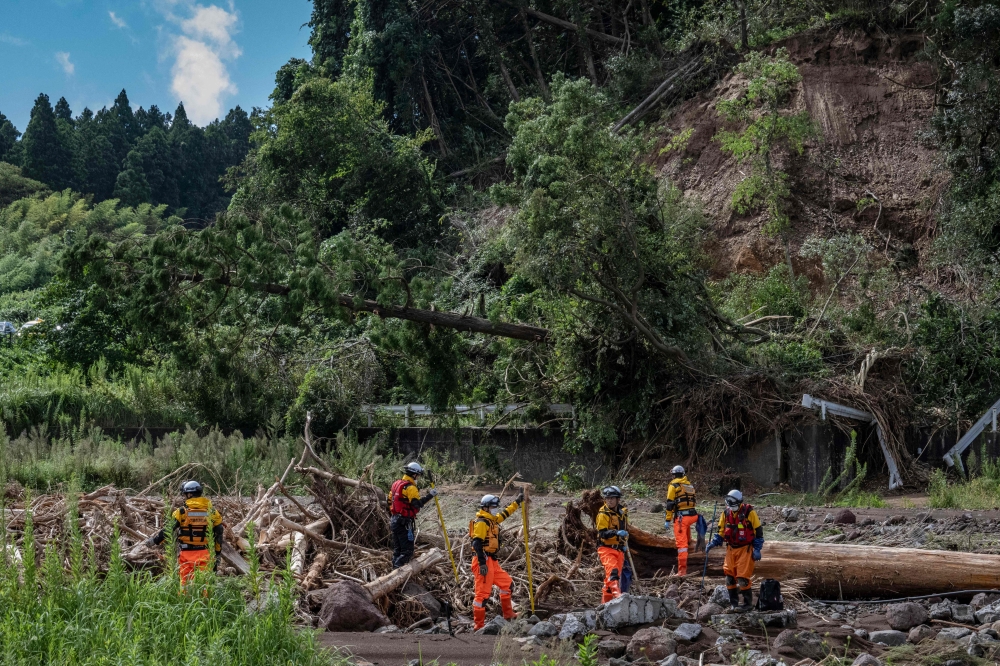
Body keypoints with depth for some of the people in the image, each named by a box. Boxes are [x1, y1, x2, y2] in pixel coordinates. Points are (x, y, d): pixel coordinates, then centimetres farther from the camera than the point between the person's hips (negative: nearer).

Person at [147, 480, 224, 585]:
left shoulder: (182, 512, -5)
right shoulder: (212, 512, 4)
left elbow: (167, 530, -4)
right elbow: (218, 536, 7)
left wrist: (153, 541, 9)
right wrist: (217, 555, 14)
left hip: (186, 554, -2)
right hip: (204, 554, 2)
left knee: (185, 582, 6)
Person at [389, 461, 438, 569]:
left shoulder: (396, 484, 14)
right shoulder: (410, 488, -14)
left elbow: (390, 501, 20)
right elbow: (417, 504, -24)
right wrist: (429, 496, -21)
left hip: (394, 521, 9)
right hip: (405, 523, -9)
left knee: (397, 550, 14)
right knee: (407, 551, -8)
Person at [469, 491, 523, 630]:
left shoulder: (492, 520, 16)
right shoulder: (481, 522, -14)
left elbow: (505, 514, 34)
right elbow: (477, 543, -22)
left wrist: (517, 502, 37)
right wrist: (482, 563, -26)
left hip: (491, 560, 10)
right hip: (483, 561, -10)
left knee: (506, 583, 17)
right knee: (483, 592, -8)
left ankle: (508, 615, 27)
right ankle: (478, 624, -5)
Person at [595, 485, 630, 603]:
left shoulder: (623, 512, 11)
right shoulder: (603, 514, -10)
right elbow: (602, 534, -19)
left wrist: (625, 544, 18)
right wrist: (616, 533, -35)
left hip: (619, 549, 7)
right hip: (606, 548, -7)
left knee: (616, 575, 10)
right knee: (612, 571, -28)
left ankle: (606, 600, 20)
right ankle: (616, 593, -41)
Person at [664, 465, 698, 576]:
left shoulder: (673, 485, -1)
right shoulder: (690, 485, 18)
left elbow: (670, 504, -7)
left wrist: (667, 520, -5)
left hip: (680, 517, -6)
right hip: (691, 515, 6)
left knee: (681, 543, -9)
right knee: (686, 541, 22)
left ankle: (682, 570, -13)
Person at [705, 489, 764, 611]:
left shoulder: (749, 512, -11)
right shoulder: (726, 513, 3)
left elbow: (758, 531, -6)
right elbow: (721, 532, 12)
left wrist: (757, 550, -9)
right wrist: (712, 545, 0)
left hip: (745, 549, -6)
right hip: (731, 549, 6)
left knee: (742, 578, -9)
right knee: (729, 577, 6)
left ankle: (748, 603, 5)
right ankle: (733, 603, 17)